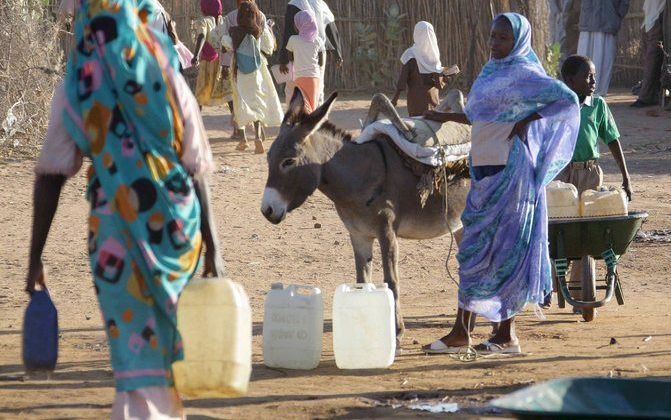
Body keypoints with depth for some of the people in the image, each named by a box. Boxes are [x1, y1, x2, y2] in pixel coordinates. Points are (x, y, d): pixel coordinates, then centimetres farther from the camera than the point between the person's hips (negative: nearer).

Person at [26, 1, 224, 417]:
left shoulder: (76, 90, -4)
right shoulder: (168, 81, -5)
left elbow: (49, 178, -6)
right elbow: (197, 171, -5)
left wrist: (35, 257, -2)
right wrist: (213, 248, 0)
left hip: (117, 232, -1)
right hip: (176, 228, 1)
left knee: (134, 351, 2)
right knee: (167, 333, 20)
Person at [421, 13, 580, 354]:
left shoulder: (523, 74, -10)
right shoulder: (492, 72, 15)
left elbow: (567, 99, -19)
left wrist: (528, 120, -17)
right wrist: (446, 117, 30)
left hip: (509, 171, -9)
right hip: (486, 170, 9)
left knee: (505, 247, -4)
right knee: (474, 247, 8)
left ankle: (507, 336, 3)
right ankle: (461, 332, 12)